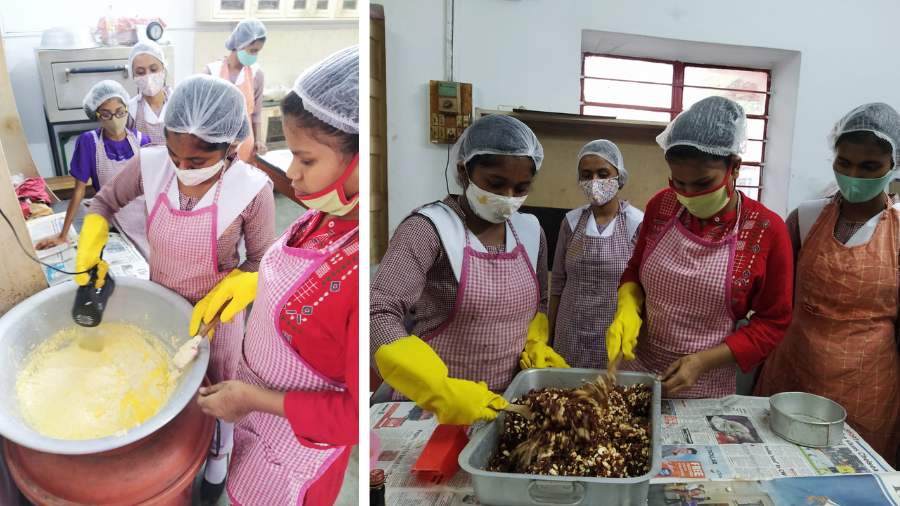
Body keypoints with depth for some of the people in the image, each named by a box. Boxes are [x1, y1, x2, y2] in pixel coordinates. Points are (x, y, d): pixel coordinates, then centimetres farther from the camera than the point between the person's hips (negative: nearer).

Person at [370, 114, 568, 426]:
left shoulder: (530, 231, 2)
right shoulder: (429, 228, -17)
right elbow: (378, 314, -26)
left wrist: (536, 346, -4)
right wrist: (441, 392, -35)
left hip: (511, 402, 6)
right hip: (432, 407, -5)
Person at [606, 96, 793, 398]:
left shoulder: (767, 231, -14)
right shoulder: (661, 207, -6)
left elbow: (772, 323, -7)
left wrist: (703, 361, -17)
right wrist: (627, 311, -11)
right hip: (637, 371, 3)